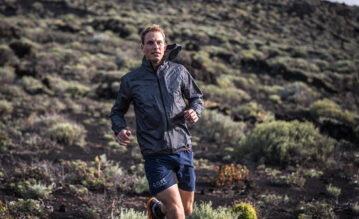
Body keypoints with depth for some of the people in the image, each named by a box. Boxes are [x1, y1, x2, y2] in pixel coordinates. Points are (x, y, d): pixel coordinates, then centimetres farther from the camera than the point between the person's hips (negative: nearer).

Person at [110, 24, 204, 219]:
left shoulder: (179, 72, 1)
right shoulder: (130, 81, -2)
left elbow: (196, 98, 14)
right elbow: (118, 111, 11)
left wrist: (195, 111, -10)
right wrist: (119, 130, -10)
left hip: (183, 150, 3)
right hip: (155, 156, -3)